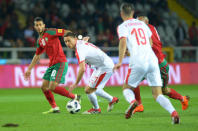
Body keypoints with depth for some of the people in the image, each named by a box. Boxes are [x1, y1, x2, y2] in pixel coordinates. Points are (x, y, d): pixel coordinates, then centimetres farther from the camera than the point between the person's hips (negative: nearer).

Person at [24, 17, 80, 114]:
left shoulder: (49, 32, -7)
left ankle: (75, 97, -3)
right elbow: (37, 56, 27)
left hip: (60, 63, -9)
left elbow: (66, 32, -10)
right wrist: (29, 69, 27)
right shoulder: (39, 40, 17)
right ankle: (54, 108, 13)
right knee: (44, 87, 6)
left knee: (52, 87, -16)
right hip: (52, 64, 9)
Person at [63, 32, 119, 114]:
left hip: (105, 67, -10)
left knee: (88, 90, -6)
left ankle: (96, 109, 17)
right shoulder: (81, 42, 4)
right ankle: (112, 100, 38)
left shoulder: (79, 49, -24)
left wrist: (75, 84, -23)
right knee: (93, 89, 22)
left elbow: (82, 69, -29)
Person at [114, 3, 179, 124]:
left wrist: (120, 62, -13)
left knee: (127, 88, 16)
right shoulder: (142, 24, 21)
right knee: (158, 94, 3)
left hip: (138, 63, -4)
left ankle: (132, 101, -18)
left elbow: (123, 42, -13)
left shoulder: (122, 27, 5)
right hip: (153, 61, 4)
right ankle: (173, 112, -22)